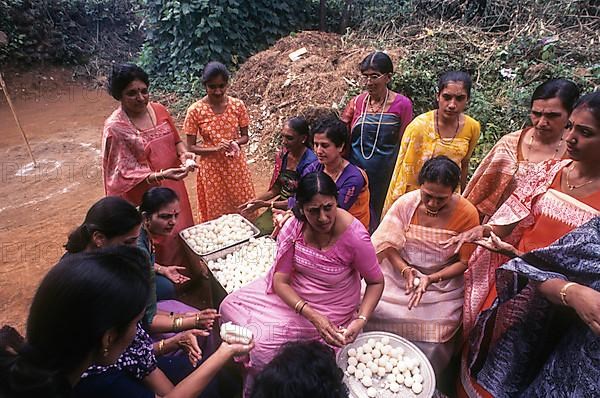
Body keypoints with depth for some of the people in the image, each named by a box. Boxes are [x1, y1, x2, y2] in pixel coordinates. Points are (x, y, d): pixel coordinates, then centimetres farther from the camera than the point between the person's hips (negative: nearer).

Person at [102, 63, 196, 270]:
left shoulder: (159, 110, -3)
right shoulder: (115, 128, -18)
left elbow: (175, 140, 11)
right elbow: (126, 174, -18)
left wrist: (183, 153, -12)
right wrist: (161, 175, -32)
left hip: (173, 187, 6)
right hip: (145, 196, -6)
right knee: (160, 244, 8)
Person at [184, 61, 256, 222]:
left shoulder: (238, 105, -6)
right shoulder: (195, 110, -11)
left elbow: (245, 136, 4)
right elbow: (191, 147, -7)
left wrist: (235, 143, -18)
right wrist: (216, 148, -23)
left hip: (236, 166, 2)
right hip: (211, 168, -2)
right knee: (217, 215, 10)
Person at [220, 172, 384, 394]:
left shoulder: (355, 237, -28)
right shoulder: (296, 225, -18)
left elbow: (376, 282, -11)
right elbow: (280, 280, -16)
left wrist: (361, 320, -25)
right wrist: (312, 316, -28)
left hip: (328, 311, -4)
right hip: (290, 295, 5)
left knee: (262, 345, -13)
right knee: (230, 306, 1)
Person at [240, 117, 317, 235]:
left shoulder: (310, 162, -20)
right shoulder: (282, 156, 2)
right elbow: (275, 189, 11)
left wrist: (265, 204, -20)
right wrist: (255, 201, -4)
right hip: (278, 206, 6)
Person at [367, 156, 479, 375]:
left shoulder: (467, 213, -13)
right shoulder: (406, 203, -10)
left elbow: (463, 261, -6)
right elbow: (389, 245, -6)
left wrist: (431, 279, -19)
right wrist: (406, 270, -23)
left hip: (442, 281, -1)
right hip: (399, 273, 2)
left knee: (434, 336, -19)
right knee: (369, 310, -17)